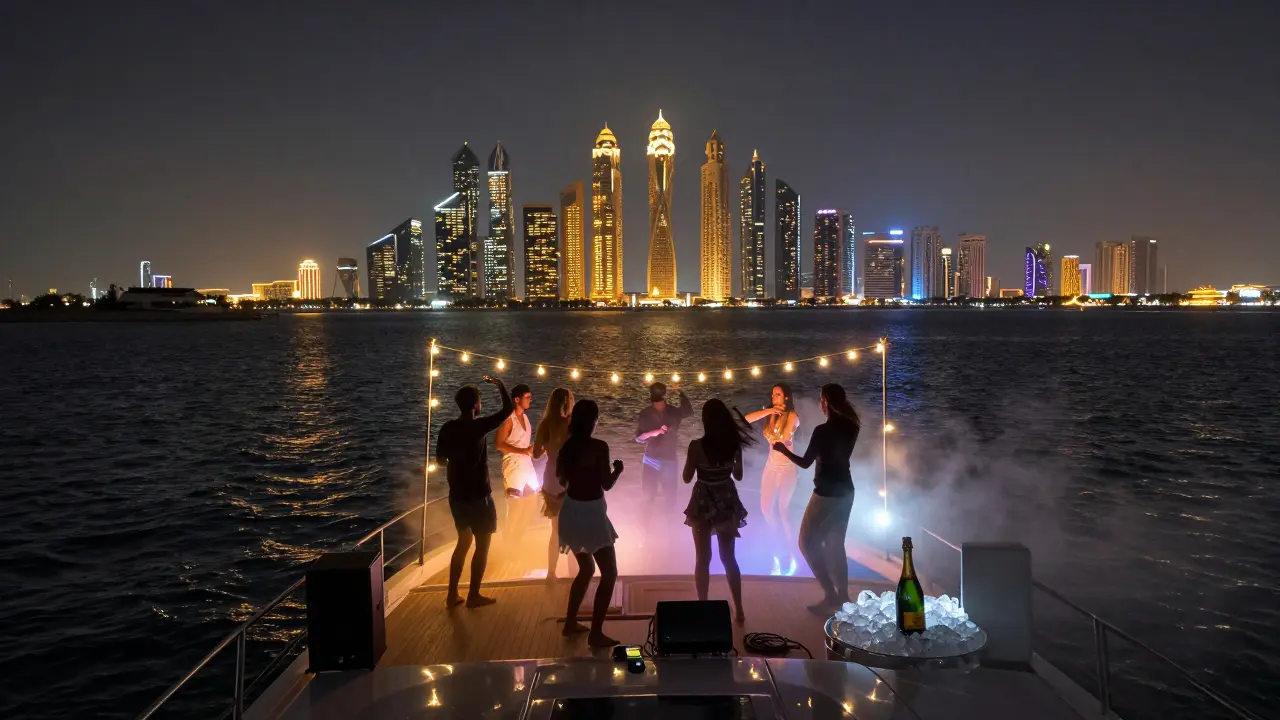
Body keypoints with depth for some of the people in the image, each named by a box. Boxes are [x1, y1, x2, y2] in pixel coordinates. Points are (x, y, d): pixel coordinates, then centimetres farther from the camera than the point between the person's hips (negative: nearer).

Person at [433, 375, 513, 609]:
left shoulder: (447, 429, 0)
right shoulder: (477, 426, -18)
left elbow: (440, 460, 9)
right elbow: (508, 408, -11)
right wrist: (500, 384, 3)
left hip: (457, 495, 6)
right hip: (478, 495, -6)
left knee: (464, 540, 20)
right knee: (482, 543, 8)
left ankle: (452, 594, 20)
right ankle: (473, 596, 12)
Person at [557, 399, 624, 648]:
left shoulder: (566, 446, 2)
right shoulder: (599, 446, -17)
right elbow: (607, 484, -15)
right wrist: (618, 469, 4)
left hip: (571, 511, 7)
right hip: (590, 512, -7)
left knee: (586, 568, 24)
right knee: (609, 573, 3)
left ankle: (570, 623, 28)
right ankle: (596, 633, -1)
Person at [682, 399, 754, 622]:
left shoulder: (697, 446, -18)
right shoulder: (734, 444, -8)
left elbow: (687, 477, -7)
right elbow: (738, 475, 5)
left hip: (703, 502, -3)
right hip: (727, 501, 3)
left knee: (702, 558, 9)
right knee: (729, 557, 15)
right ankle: (738, 609, 18)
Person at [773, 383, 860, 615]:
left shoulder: (822, 430, -20)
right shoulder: (851, 427, 0)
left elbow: (805, 463, -14)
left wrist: (783, 450, 2)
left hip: (827, 493, -8)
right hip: (845, 491, 8)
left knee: (808, 542, 3)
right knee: (835, 543, 17)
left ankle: (830, 594, -1)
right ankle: (842, 594, 20)